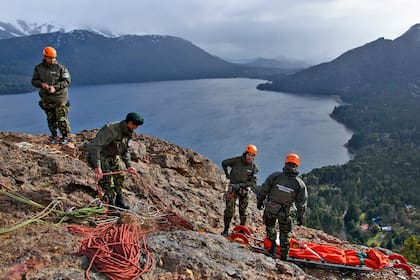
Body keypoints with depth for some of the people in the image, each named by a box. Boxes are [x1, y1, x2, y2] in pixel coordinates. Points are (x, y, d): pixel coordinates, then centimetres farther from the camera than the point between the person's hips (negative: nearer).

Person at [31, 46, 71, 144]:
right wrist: (41, 84, -13)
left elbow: (67, 81, -9)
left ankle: (65, 136, 12)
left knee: (62, 119, -2)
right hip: (46, 98, 3)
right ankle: (54, 136, 25)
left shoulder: (60, 68, -6)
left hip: (59, 97, -3)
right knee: (51, 119, 11)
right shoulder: (38, 68, 4)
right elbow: (34, 81, 9)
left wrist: (55, 87, -19)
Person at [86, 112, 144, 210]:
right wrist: (97, 167, -38)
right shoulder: (111, 130, -32)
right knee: (107, 179, -15)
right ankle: (111, 205, -4)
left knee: (120, 176, 7)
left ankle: (119, 200, 24)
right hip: (99, 155, -8)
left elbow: (125, 150, 12)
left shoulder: (128, 133, -2)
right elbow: (95, 147, -35)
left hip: (113, 155, 8)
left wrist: (128, 165, 3)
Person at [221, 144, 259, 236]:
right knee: (229, 209, -10)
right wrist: (227, 175, 4)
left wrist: (242, 184, -24)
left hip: (244, 189, 2)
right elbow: (224, 163, 6)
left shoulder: (254, 166, -7)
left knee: (243, 211, 8)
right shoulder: (237, 160, -11)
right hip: (233, 187, -2)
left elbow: (253, 182, -11)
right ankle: (226, 230, 0)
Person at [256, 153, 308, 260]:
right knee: (285, 234, 20)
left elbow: (263, 190, -5)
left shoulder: (275, 176, -14)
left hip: (270, 208, 0)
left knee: (270, 227, 30)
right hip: (284, 213, 0)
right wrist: (301, 217, 9)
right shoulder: (300, 184, -12)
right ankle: (284, 256, 29)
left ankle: (272, 244, 21)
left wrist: (259, 201, 12)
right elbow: (301, 203, -5)